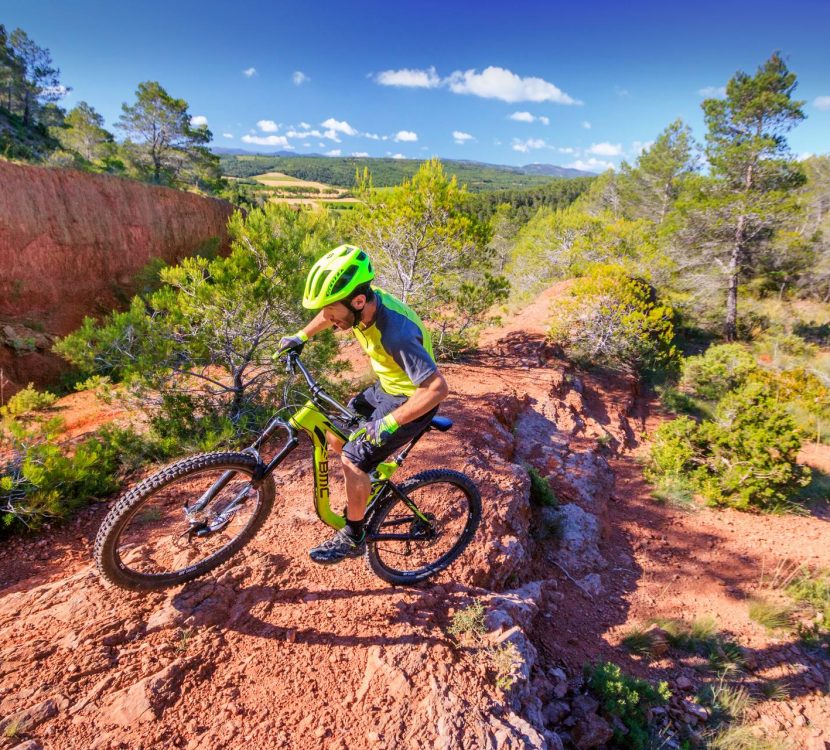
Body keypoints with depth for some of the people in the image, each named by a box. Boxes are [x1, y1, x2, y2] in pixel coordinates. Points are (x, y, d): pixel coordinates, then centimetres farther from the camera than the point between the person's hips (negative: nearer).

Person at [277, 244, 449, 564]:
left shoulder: (396, 332, -37)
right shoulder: (361, 304, -12)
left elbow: (438, 387, -37)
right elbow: (329, 315, 14)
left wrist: (389, 423, -32)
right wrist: (301, 336, 15)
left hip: (411, 400, -8)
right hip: (386, 387, 8)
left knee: (354, 458, -11)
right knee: (335, 436, 10)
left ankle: (353, 538, 10)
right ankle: (370, 481, 34)